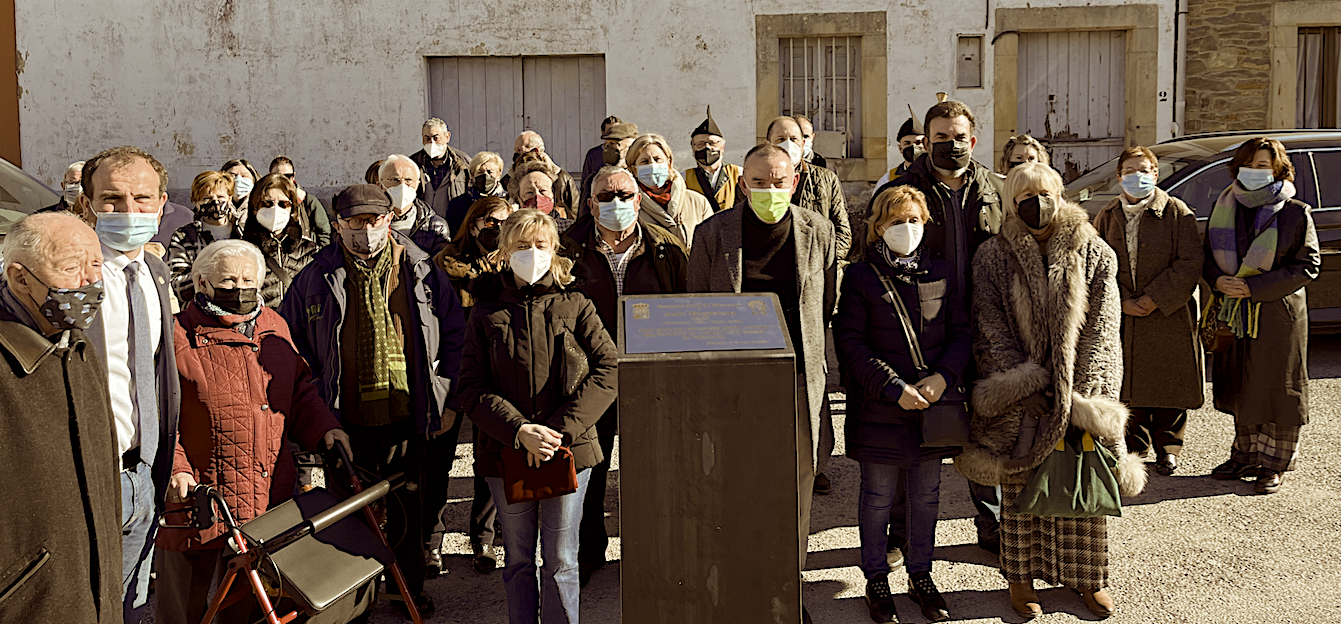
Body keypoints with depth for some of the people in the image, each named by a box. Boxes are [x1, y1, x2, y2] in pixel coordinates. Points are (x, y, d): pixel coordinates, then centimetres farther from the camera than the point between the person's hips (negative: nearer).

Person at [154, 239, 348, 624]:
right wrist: (174, 469, -23)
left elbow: (299, 390, 18)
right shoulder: (181, 336, -9)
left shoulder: (274, 329, 10)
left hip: (267, 492, 5)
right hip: (197, 492, -5)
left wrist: (324, 428, 2)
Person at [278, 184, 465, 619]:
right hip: (345, 421, 0)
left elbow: (455, 336, 8)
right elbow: (289, 342, 8)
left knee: (407, 509, 13)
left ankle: (409, 586, 32)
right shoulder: (317, 277, -2)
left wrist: (447, 399, 5)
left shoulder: (420, 271, -1)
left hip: (407, 417, 1)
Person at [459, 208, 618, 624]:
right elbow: (472, 387, -2)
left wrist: (560, 429, -15)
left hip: (568, 449, -1)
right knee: (518, 561, 13)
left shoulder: (574, 305, 1)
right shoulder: (487, 312, 3)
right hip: (505, 450, 1)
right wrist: (520, 431, -16)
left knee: (560, 562, 5)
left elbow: (609, 370, -7)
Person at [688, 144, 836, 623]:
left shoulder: (818, 231, 4)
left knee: (796, 480, 9)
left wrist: (817, 361, 7)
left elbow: (828, 305, 11)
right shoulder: (713, 233, -1)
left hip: (799, 377, 2)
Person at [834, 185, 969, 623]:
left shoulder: (940, 274, 7)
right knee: (878, 497, 8)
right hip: (879, 409, -3)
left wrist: (943, 376, -12)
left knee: (926, 496, 14)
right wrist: (895, 388, -17)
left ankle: (920, 575, 31)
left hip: (932, 405, 4)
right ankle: (876, 579, 23)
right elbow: (851, 343, -10)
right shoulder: (860, 278, -5)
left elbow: (962, 333, 6)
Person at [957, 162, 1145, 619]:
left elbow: (1101, 329, -3)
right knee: (1020, 488, 6)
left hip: (1081, 389, 1)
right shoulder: (992, 258, 0)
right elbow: (993, 330, -4)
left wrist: (1079, 400, -11)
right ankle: (1020, 576, 21)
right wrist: (1027, 388, -13)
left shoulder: (1095, 255, 1)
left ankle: (1088, 578, 23)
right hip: (1019, 397, -1)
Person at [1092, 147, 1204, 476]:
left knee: (1168, 385, 4)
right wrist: (1122, 301, -10)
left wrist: (1156, 299, -15)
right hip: (1120, 318, 3)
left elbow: (1190, 264, -8)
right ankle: (1134, 446, 22)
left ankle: (1167, 448, 20)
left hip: (1168, 317, -2)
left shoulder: (1177, 213, -2)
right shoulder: (1107, 216, 7)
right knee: (1126, 387, 7)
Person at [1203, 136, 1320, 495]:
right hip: (1234, 314, 4)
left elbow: (1308, 265, -8)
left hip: (1278, 315, -4)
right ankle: (1246, 456, 24)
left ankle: (1274, 465, 14)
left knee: (1277, 391, 3)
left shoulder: (1295, 213, -5)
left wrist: (1254, 287, -17)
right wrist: (1218, 281, -9)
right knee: (1241, 390, 11)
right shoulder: (1225, 208, 7)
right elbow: (1209, 256, 14)